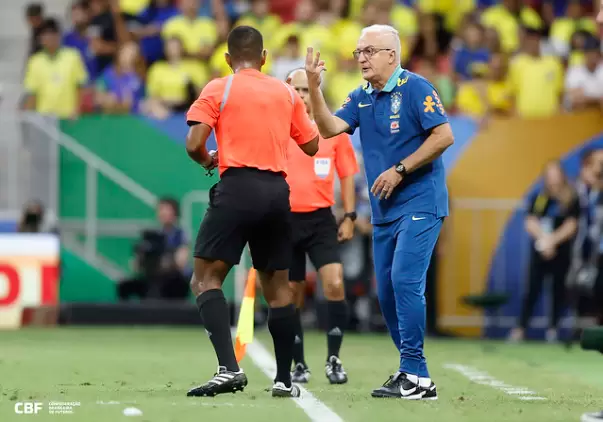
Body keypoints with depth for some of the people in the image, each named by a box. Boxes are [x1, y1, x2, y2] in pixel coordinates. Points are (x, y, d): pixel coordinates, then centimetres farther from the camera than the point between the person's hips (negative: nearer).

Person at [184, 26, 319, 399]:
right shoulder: (287, 92, 14)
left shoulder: (218, 89, 2)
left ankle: (229, 368, -20)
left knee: (206, 278, -2)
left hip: (237, 188, -4)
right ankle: (285, 379, 14)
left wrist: (208, 160, 15)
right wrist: (311, 110, 38)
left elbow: (194, 144, -6)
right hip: (278, 191, 4)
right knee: (277, 286, 14)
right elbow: (311, 145, 20)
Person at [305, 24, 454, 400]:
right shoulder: (361, 98, 11)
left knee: (405, 280, -18)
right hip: (384, 210, 8)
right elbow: (330, 128, 0)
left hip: (420, 203, -8)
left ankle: (416, 377, -16)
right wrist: (314, 88, -11)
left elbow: (444, 136, -15)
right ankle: (411, 371, 19)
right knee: (387, 291, 8)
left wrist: (399, 170, -16)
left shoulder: (415, 88, -9)